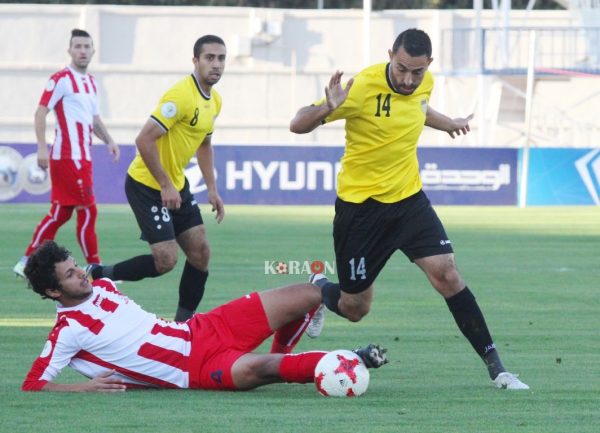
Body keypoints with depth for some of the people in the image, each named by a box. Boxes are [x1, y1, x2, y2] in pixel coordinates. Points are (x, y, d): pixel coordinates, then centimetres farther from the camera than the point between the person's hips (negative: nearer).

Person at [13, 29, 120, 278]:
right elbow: (41, 112, -14)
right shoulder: (61, 79, -10)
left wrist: (108, 141, 11)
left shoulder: (90, 82, 17)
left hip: (82, 158, 9)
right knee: (87, 211, -7)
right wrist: (42, 148, -21)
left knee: (60, 213, 11)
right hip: (69, 157, -9)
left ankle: (27, 263, 16)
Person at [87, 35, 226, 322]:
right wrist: (165, 185, -22)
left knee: (200, 253, 4)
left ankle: (184, 322, 13)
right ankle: (96, 277, 4)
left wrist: (212, 189, 16)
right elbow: (144, 140, -26)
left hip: (177, 185, 9)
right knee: (165, 261, -12)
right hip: (147, 186, -9)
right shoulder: (181, 96, -23)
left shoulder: (214, 101, 7)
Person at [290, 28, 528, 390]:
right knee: (354, 309, 5)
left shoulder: (424, 84, -3)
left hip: (409, 198, 4)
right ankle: (320, 290, 43)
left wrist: (449, 124, 36)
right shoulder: (364, 87, -23)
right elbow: (299, 125, -20)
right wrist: (327, 109, -40)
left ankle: (495, 367, -5)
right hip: (361, 207, -4)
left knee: (447, 275, -12)